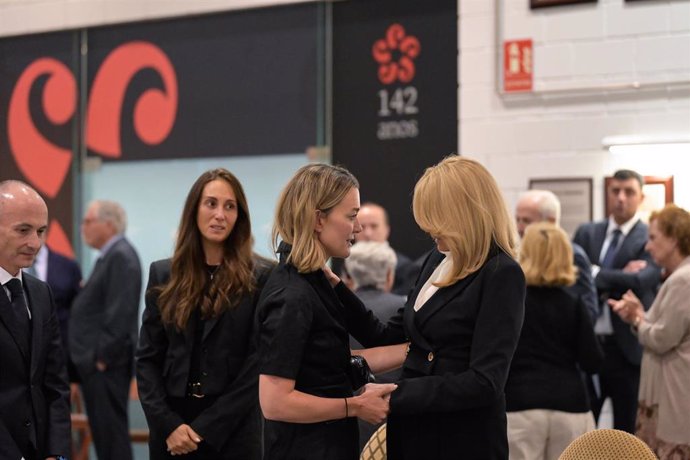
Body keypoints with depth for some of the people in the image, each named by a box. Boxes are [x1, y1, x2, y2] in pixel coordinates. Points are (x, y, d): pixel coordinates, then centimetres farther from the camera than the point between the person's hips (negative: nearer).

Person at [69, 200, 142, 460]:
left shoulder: (121, 256, -14)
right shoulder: (110, 255, 18)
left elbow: (120, 313, -22)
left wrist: (103, 357, -19)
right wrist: (89, 357, 16)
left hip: (106, 364, -10)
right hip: (96, 362, 10)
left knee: (111, 432, -7)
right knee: (104, 432, 12)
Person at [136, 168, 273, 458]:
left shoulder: (259, 278, -4)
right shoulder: (163, 275, 6)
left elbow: (258, 364, -8)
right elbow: (147, 358, 4)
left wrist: (206, 429, -12)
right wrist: (168, 424, -9)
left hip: (233, 430, -2)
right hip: (170, 426, 2)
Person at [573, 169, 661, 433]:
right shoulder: (587, 233, 9)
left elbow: (639, 281, -19)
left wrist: (594, 273, -14)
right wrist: (618, 278, -16)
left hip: (628, 348, -3)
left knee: (627, 432, 6)